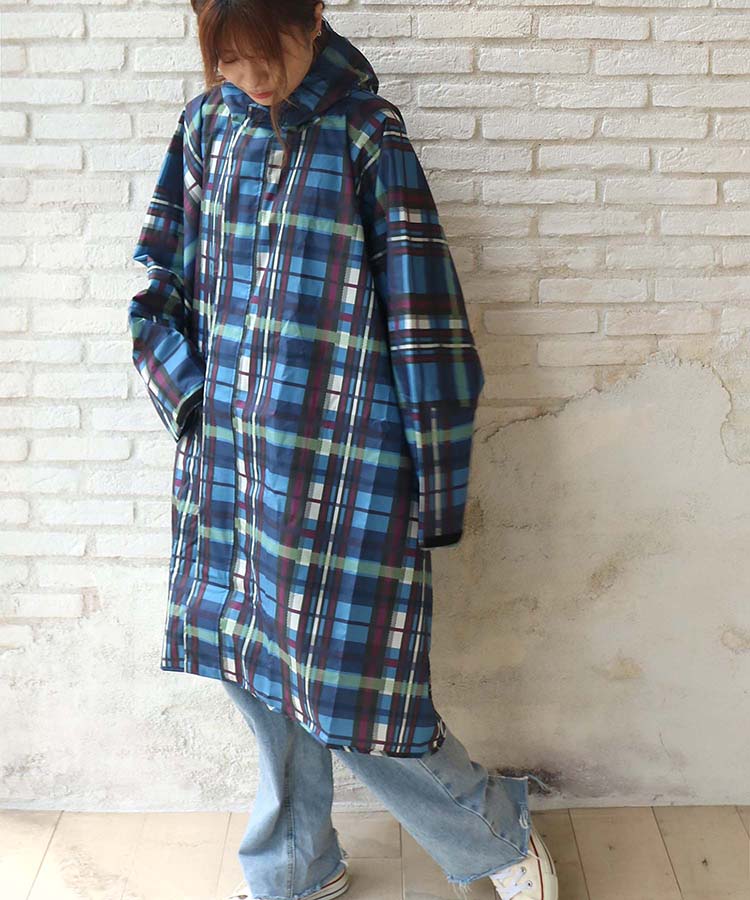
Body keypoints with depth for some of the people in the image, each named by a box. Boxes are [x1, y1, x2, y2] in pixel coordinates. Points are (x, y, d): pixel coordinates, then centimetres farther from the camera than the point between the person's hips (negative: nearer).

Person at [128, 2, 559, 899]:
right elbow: (161, 283, 14)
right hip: (230, 460, 6)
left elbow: (429, 326, -11)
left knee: (347, 686, -1)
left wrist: (440, 492, -10)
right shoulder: (206, 126, 7)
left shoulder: (368, 136, -10)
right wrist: (190, 399, 1)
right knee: (256, 669, 16)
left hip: (345, 467, -5)